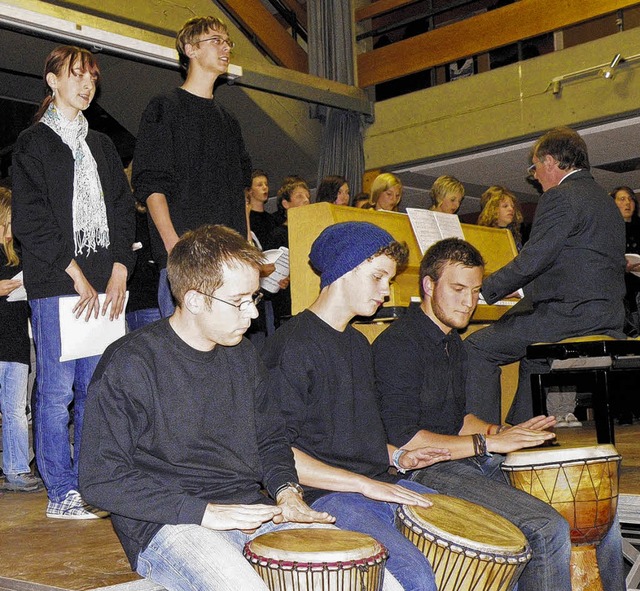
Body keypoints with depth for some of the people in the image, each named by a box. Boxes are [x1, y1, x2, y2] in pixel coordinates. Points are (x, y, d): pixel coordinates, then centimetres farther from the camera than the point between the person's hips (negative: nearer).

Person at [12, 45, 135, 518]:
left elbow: (123, 211, 14)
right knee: (57, 388, -3)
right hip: (55, 284, -5)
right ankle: (61, 494, 4)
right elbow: (31, 221, -6)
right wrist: (78, 277, -11)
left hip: (104, 283, 5)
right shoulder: (34, 143, 3)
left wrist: (119, 274, 0)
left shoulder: (102, 146, 19)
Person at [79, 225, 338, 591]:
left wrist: (287, 491, 1)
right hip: (167, 526, -6)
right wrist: (203, 512, -19)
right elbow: (100, 479, -13)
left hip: (253, 508, 6)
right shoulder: (130, 364, -11)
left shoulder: (242, 356, 11)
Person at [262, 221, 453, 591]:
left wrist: (396, 457, 9)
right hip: (326, 498, -8)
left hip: (380, 485, 9)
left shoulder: (359, 345, 17)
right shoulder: (292, 345, -13)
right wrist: (366, 484, -17)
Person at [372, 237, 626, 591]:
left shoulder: (452, 341, 15)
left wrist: (502, 432, 2)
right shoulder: (397, 344, -14)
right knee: (549, 528, -25)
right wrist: (487, 442, -18)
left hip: (466, 458, 9)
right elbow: (402, 440, -20)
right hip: (423, 470, -9)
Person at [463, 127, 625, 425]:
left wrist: (484, 290, -6)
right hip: (607, 318, 11)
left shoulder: (560, 197, -11)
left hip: (572, 315, -11)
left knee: (476, 349, -6)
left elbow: (530, 262, -18)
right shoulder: (604, 199, 19)